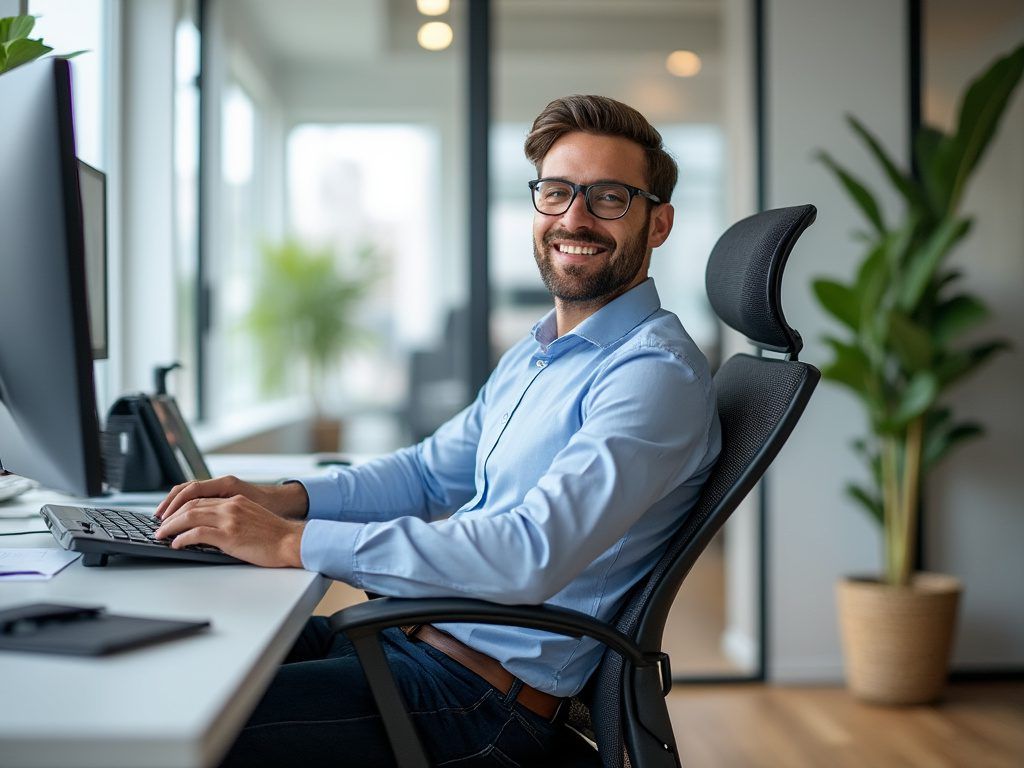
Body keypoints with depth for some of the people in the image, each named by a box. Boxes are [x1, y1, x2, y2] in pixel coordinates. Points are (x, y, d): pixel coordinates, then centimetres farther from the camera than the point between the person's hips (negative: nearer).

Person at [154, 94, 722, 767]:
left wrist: (294, 542, -28)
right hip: (410, 637, 9)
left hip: (489, 696, -9)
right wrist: (284, 497, 2)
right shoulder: (535, 354, 15)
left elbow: (534, 554, -29)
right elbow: (431, 470, 21)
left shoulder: (656, 373, -17)